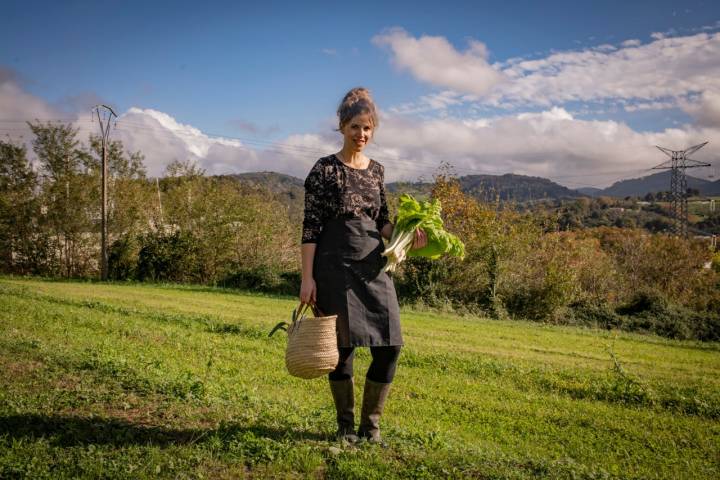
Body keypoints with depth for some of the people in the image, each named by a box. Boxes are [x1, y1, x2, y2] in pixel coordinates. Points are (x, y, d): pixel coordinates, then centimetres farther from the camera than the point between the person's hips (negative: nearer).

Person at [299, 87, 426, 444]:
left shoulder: (377, 170, 13)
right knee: (343, 345, 1)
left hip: (374, 266, 5)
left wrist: (407, 237, -4)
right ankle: (345, 425, 21)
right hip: (335, 267, -5)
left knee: (390, 345, 0)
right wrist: (307, 278, -12)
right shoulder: (324, 170, -3)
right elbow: (310, 227, -6)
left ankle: (371, 423, 18)